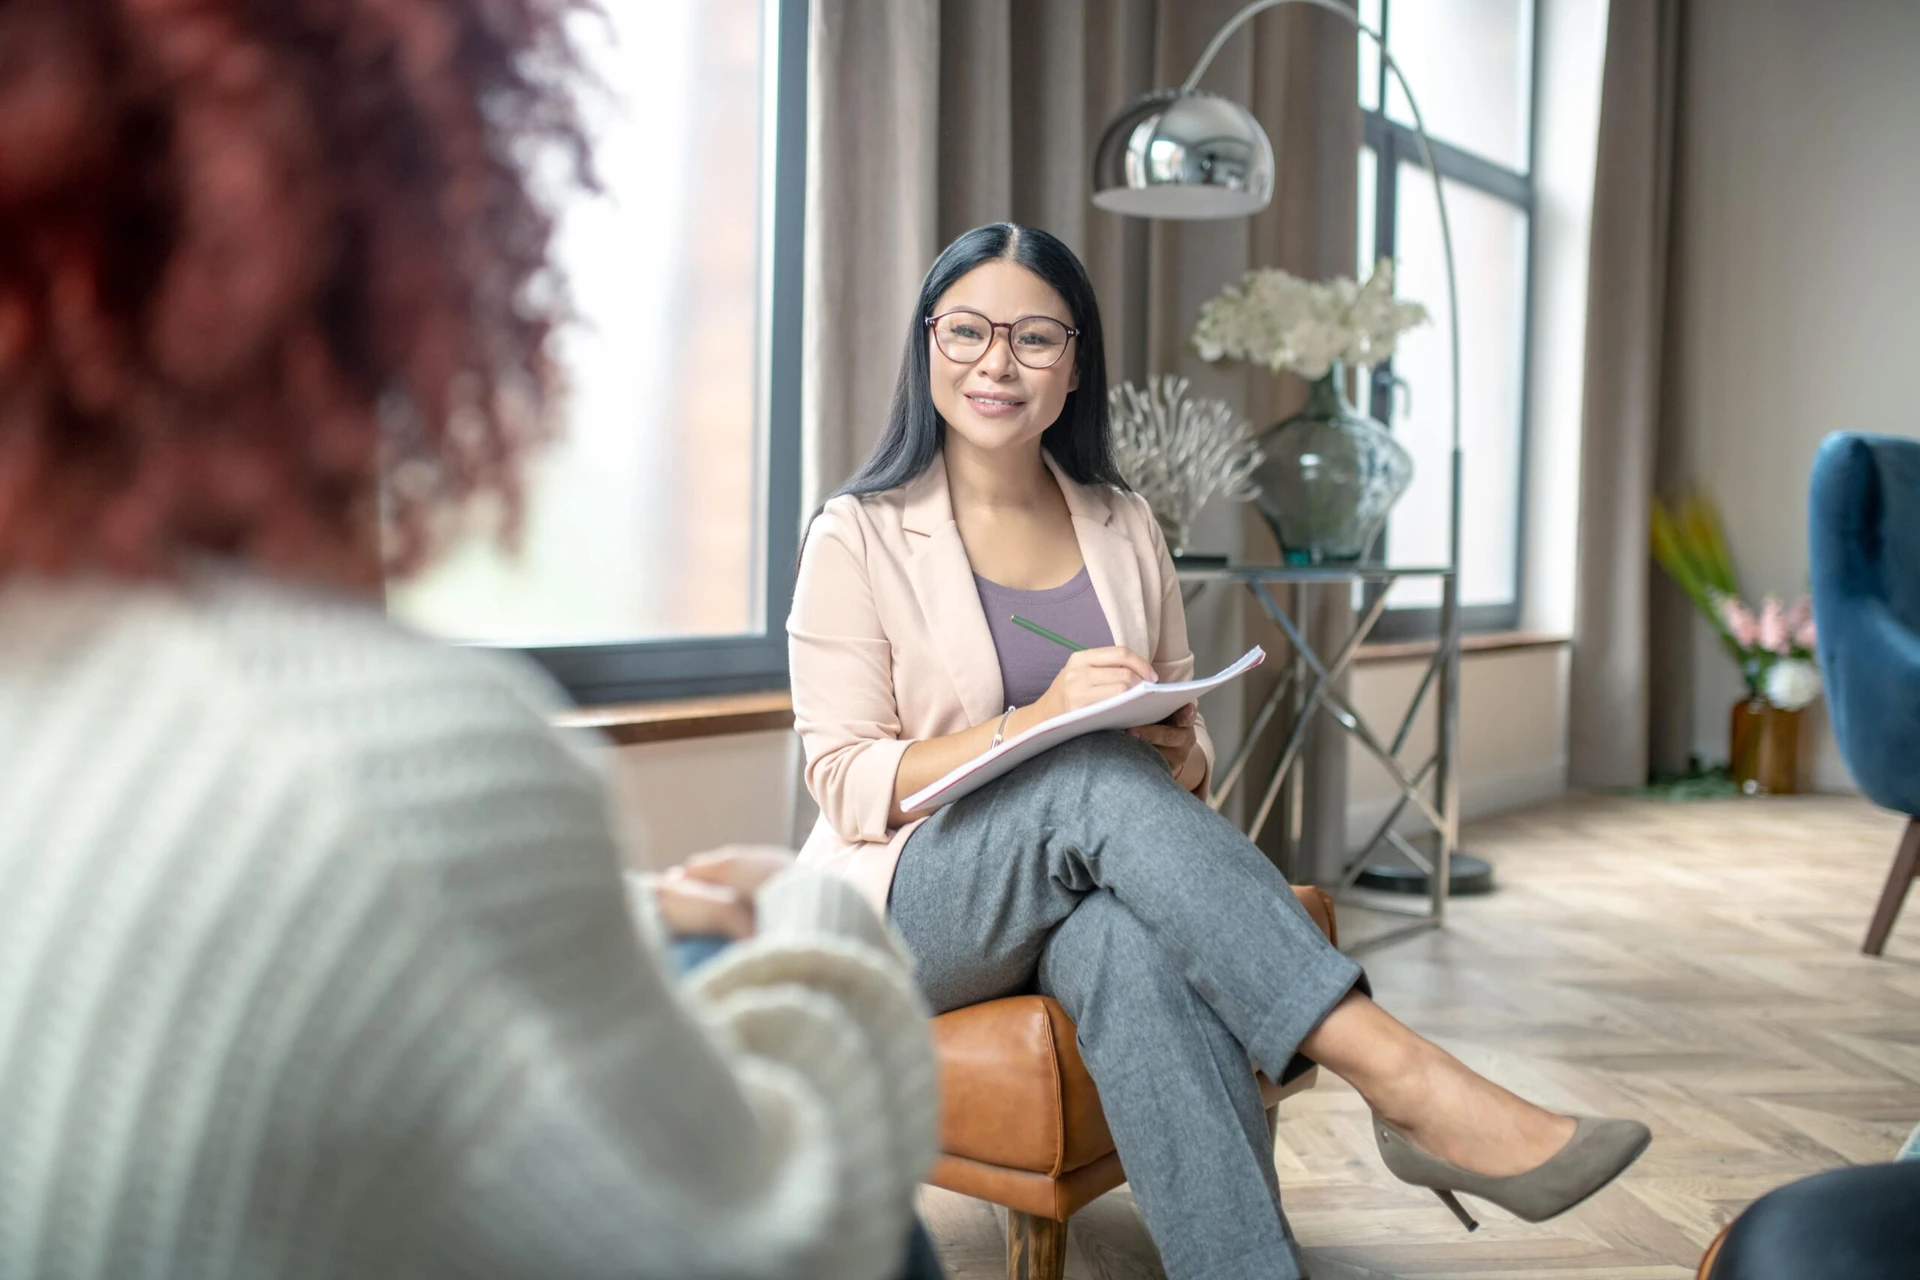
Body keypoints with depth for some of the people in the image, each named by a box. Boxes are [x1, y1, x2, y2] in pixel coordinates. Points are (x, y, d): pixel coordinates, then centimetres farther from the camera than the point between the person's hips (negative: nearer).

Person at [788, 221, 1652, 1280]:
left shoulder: (1124, 529, 12)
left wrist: (1180, 755, -11)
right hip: (914, 904, -3)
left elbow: (1186, 749, 16)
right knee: (1099, 779, -35)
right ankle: (1404, 1082, -38)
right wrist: (1035, 726, -23)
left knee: (1142, 952, -36)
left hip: (1089, 891, 3)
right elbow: (846, 783, -8)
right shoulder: (859, 536, -1)